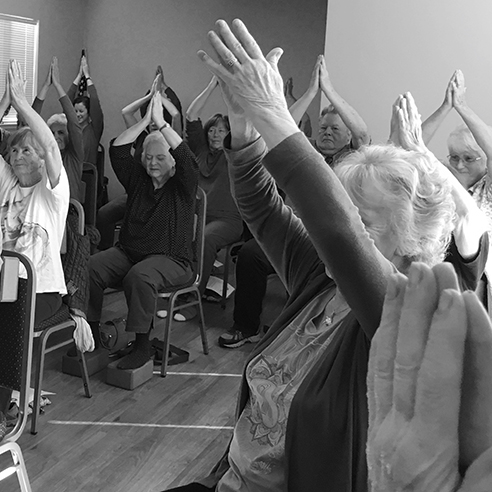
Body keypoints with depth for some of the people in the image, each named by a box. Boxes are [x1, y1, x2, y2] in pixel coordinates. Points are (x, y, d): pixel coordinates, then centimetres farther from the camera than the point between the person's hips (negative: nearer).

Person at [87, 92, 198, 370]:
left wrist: (160, 122, -21)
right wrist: (146, 121, -6)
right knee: (90, 267, -21)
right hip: (128, 252, 5)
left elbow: (186, 157, -19)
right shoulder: (138, 178, 14)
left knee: (139, 276, -37)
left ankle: (142, 346, -26)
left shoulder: (183, 184, 2)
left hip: (171, 258, -5)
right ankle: (91, 332, -8)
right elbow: (117, 149, 2)